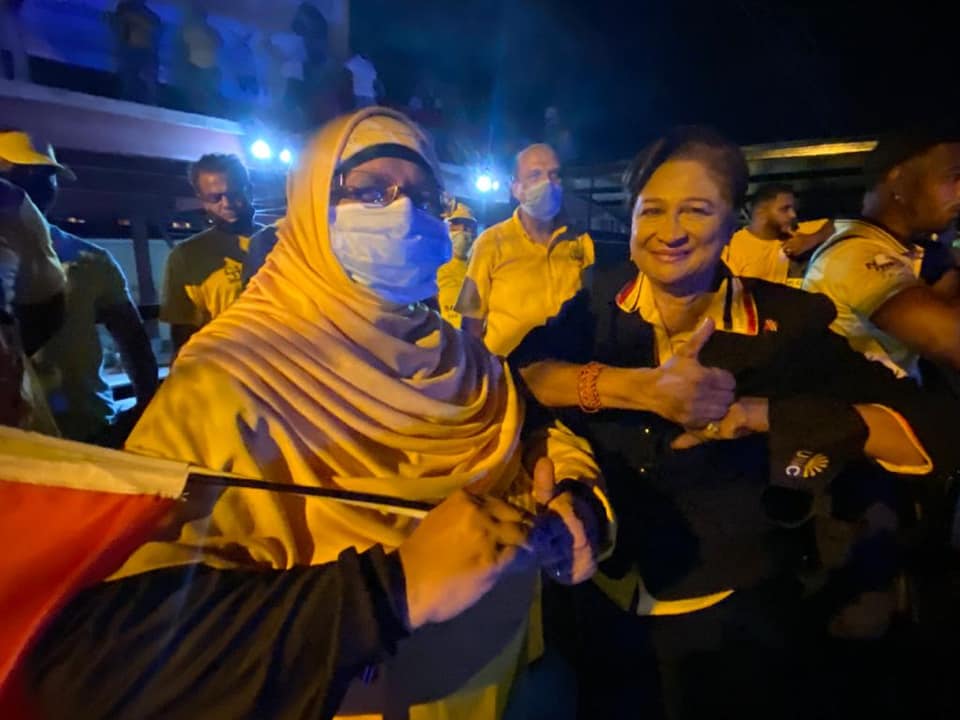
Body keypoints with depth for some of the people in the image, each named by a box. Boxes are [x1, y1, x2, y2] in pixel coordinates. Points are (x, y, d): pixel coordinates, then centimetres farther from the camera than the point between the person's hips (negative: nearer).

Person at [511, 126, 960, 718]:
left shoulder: (789, 322, -14)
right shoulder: (595, 303, -11)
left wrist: (754, 413, -28)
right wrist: (641, 388, -36)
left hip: (731, 612, -1)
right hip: (599, 593, 2)